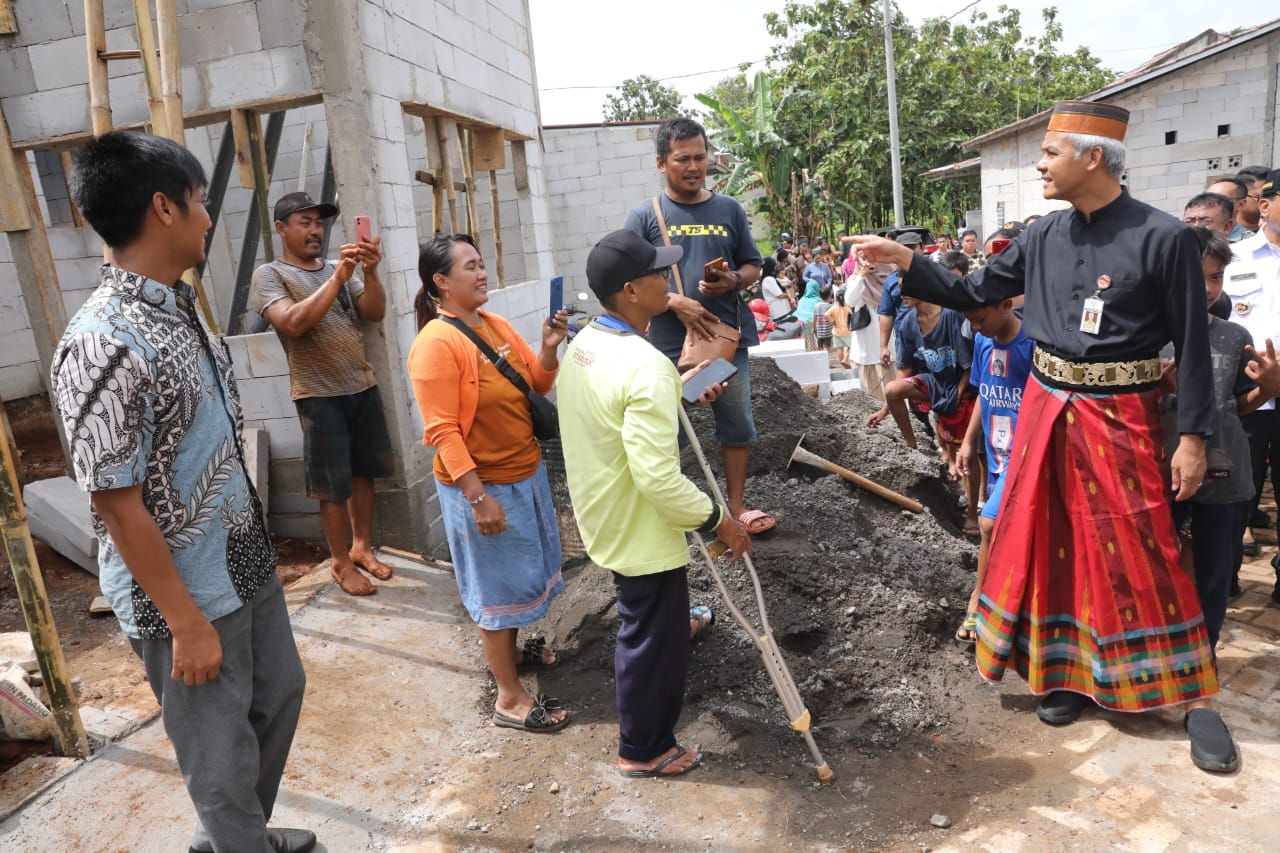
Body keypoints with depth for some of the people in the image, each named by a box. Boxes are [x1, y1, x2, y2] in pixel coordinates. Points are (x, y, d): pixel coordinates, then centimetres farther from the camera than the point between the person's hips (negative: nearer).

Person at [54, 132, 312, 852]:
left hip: (245, 562, 9)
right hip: (184, 590, -9)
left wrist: (254, 542, 17)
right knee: (223, 751, 11)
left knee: (279, 694, 25)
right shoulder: (103, 345, -25)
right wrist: (186, 624, -17)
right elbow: (116, 504, -22)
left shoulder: (182, 305, 3)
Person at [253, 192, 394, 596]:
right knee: (334, 486, 2)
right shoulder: (269, 274, -4)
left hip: (364, 386, 5)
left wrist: (370, 273, -17)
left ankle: (362, 546, 28)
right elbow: (293, 323, -21)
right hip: (319, 395, -5)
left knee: (363, 472, 13)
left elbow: (375, 313, 0)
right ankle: (341, 562, 17)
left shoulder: (338, 268, 11)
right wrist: (336, 279, -25)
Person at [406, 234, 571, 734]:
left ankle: (510, 650, 45)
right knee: (498, 585, 3)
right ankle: (510, 700, 18)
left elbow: (537, 387, 10)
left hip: (526, 472, 8)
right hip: (482, 485, -8)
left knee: (521, 572, 22)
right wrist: (478, 497, -23)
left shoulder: (496, 325, 5)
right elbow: (443, 432, -21)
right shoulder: (436, 343, -19)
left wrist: (549, 349, -9)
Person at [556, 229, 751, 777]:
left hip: (605, 516, 10)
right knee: (652, 638, 10)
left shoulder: (582, 346, 0)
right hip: (640, 529, -10)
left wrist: (677, 393, 19)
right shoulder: (646, 367, -30)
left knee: (645, 620, 29)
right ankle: (642, 750, 31)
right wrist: (717, 519, -19)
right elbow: (658, 477, -32)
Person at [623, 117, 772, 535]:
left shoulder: (729, 209, 7)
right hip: (671, 343, -3)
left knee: (738, 425, 10)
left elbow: (752, 266, 12)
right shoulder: (644, 216, -1)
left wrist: (733, 281, -11)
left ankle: (736, 505, 25)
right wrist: (675, 303, -19)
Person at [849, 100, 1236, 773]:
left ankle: (1192, 696, 19)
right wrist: (905, 262, -1)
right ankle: (1069, 672, 29)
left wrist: (1192, 436, -9)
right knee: (1049, 542, 11)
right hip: (1045, 408, 5)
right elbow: (973, 294, 9)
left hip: (1117, 416, -5)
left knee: (1138, 554, 0)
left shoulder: (1163, 238, -11)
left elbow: (1192, 343, -8)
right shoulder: (1043, 237, 3)